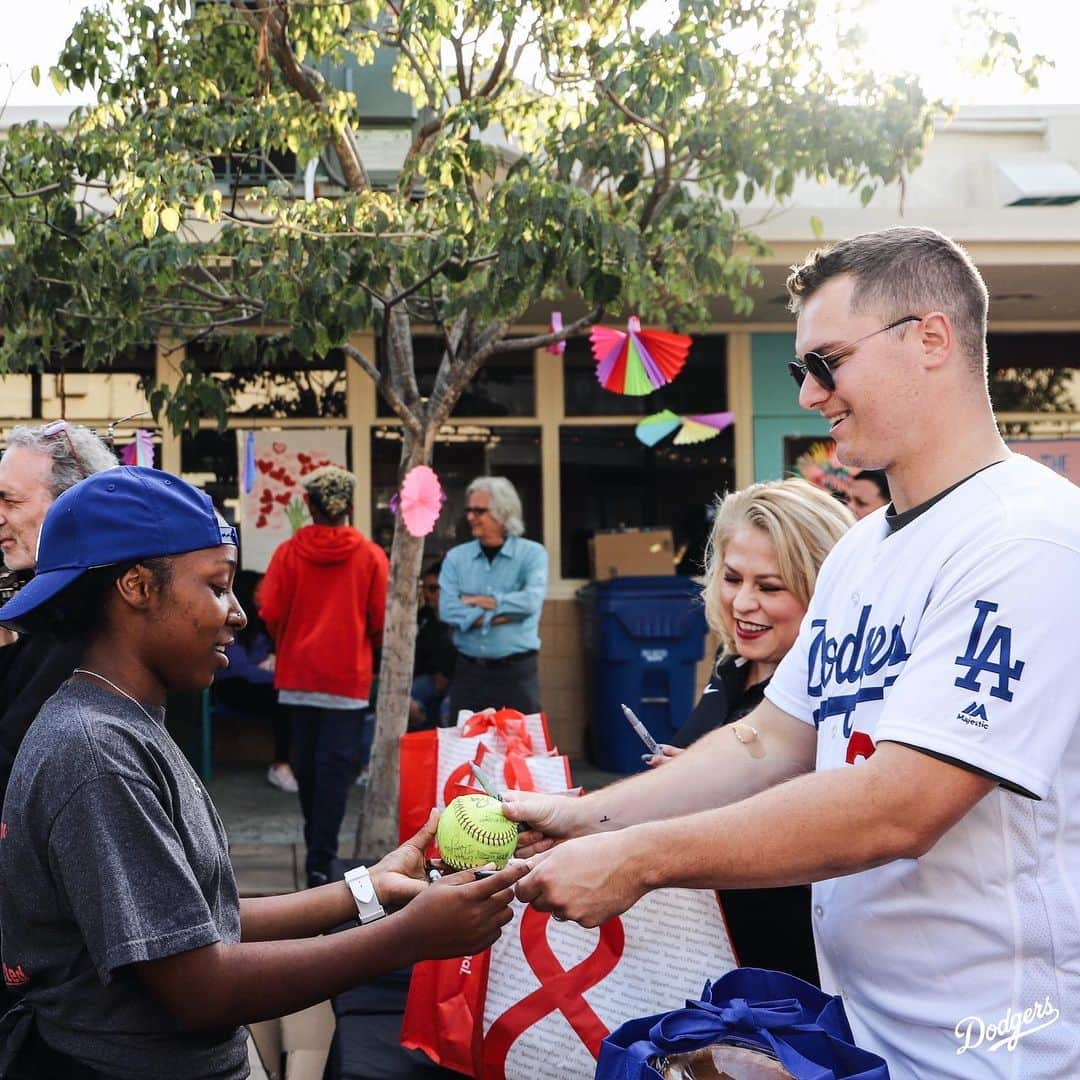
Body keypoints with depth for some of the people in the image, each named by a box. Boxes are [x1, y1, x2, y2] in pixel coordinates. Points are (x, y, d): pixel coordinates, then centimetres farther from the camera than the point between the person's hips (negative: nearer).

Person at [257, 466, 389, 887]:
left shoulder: (288, 553, -4)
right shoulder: (371, 556, -5)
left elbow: (270, 613, -4)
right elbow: (381, 620, -4)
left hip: (298, 674, 2)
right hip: (349, 676, -2)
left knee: (307, 762, 15)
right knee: (336, 764, 0)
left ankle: (317, 845, 30)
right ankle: (321, 859, -5)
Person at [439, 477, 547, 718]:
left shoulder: (532, 553, 0)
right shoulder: (456, 557, 5)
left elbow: (530, 601, -17)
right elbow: (448, 610, -9)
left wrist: (480, 601, -7)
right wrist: (507, 613, -12)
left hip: (517, 672, -2)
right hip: (468, 672, 2)